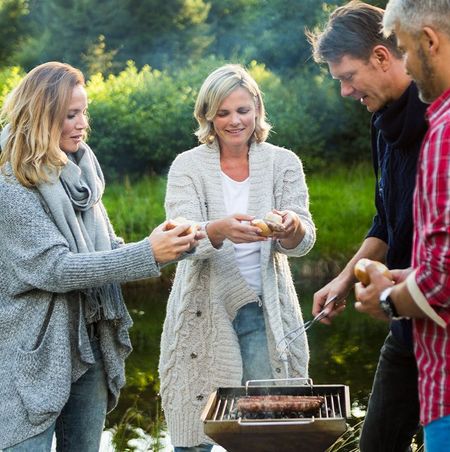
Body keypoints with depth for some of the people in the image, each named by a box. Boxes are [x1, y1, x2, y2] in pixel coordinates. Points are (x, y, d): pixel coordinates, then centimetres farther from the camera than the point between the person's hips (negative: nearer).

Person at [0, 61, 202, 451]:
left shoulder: (79, 173, 6)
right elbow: (54, 268, -21)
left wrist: (170, 248, -2)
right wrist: (147, 254, -24)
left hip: (91, 345, 7)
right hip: (34, 356, -7)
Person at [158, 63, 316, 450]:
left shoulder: (283, 163, 3)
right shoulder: (188, 167, 0)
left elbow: (303, 241, -7)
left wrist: (291, 226, -31)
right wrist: (221, 230, -37)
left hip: (265, 310, 1)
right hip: (204, 312, -1)